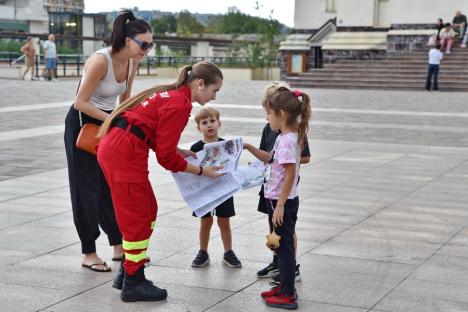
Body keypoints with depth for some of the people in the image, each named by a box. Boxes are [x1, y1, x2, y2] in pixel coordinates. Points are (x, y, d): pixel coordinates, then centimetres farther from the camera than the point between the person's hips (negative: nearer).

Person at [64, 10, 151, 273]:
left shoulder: (132, 63, -5)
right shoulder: (101, 61, -27)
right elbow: (81, 103, -24)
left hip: (109, 123, 7)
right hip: (83, 124, -7)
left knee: (113, 186, 9)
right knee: (88, 189, 0)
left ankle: (119, 247, 18)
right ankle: (89, 254, 10)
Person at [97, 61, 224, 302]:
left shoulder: (170, 94, 13)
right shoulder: (178, 105, -16)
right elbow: (167, 158, -13)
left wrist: (179, 151, 11)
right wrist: (201, 171, -3)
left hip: (114, 148, 10)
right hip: (124, 155, -10)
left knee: (148, 211, 17)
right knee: (138, 219, 1)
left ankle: (127, 272, 26)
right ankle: (133, 284, 12)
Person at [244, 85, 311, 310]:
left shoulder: (286, 140, -21)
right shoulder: (290, 137, 9)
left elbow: (290, 174, -25)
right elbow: (271, 159, 26)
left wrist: (280, 205, -24)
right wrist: (250, 148, 17)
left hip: (281, 201, -10)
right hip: (282, 199, 10)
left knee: (284, 245, -1)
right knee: (283, 244, 19)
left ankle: (288, 295, 7)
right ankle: (285, 286, 31)